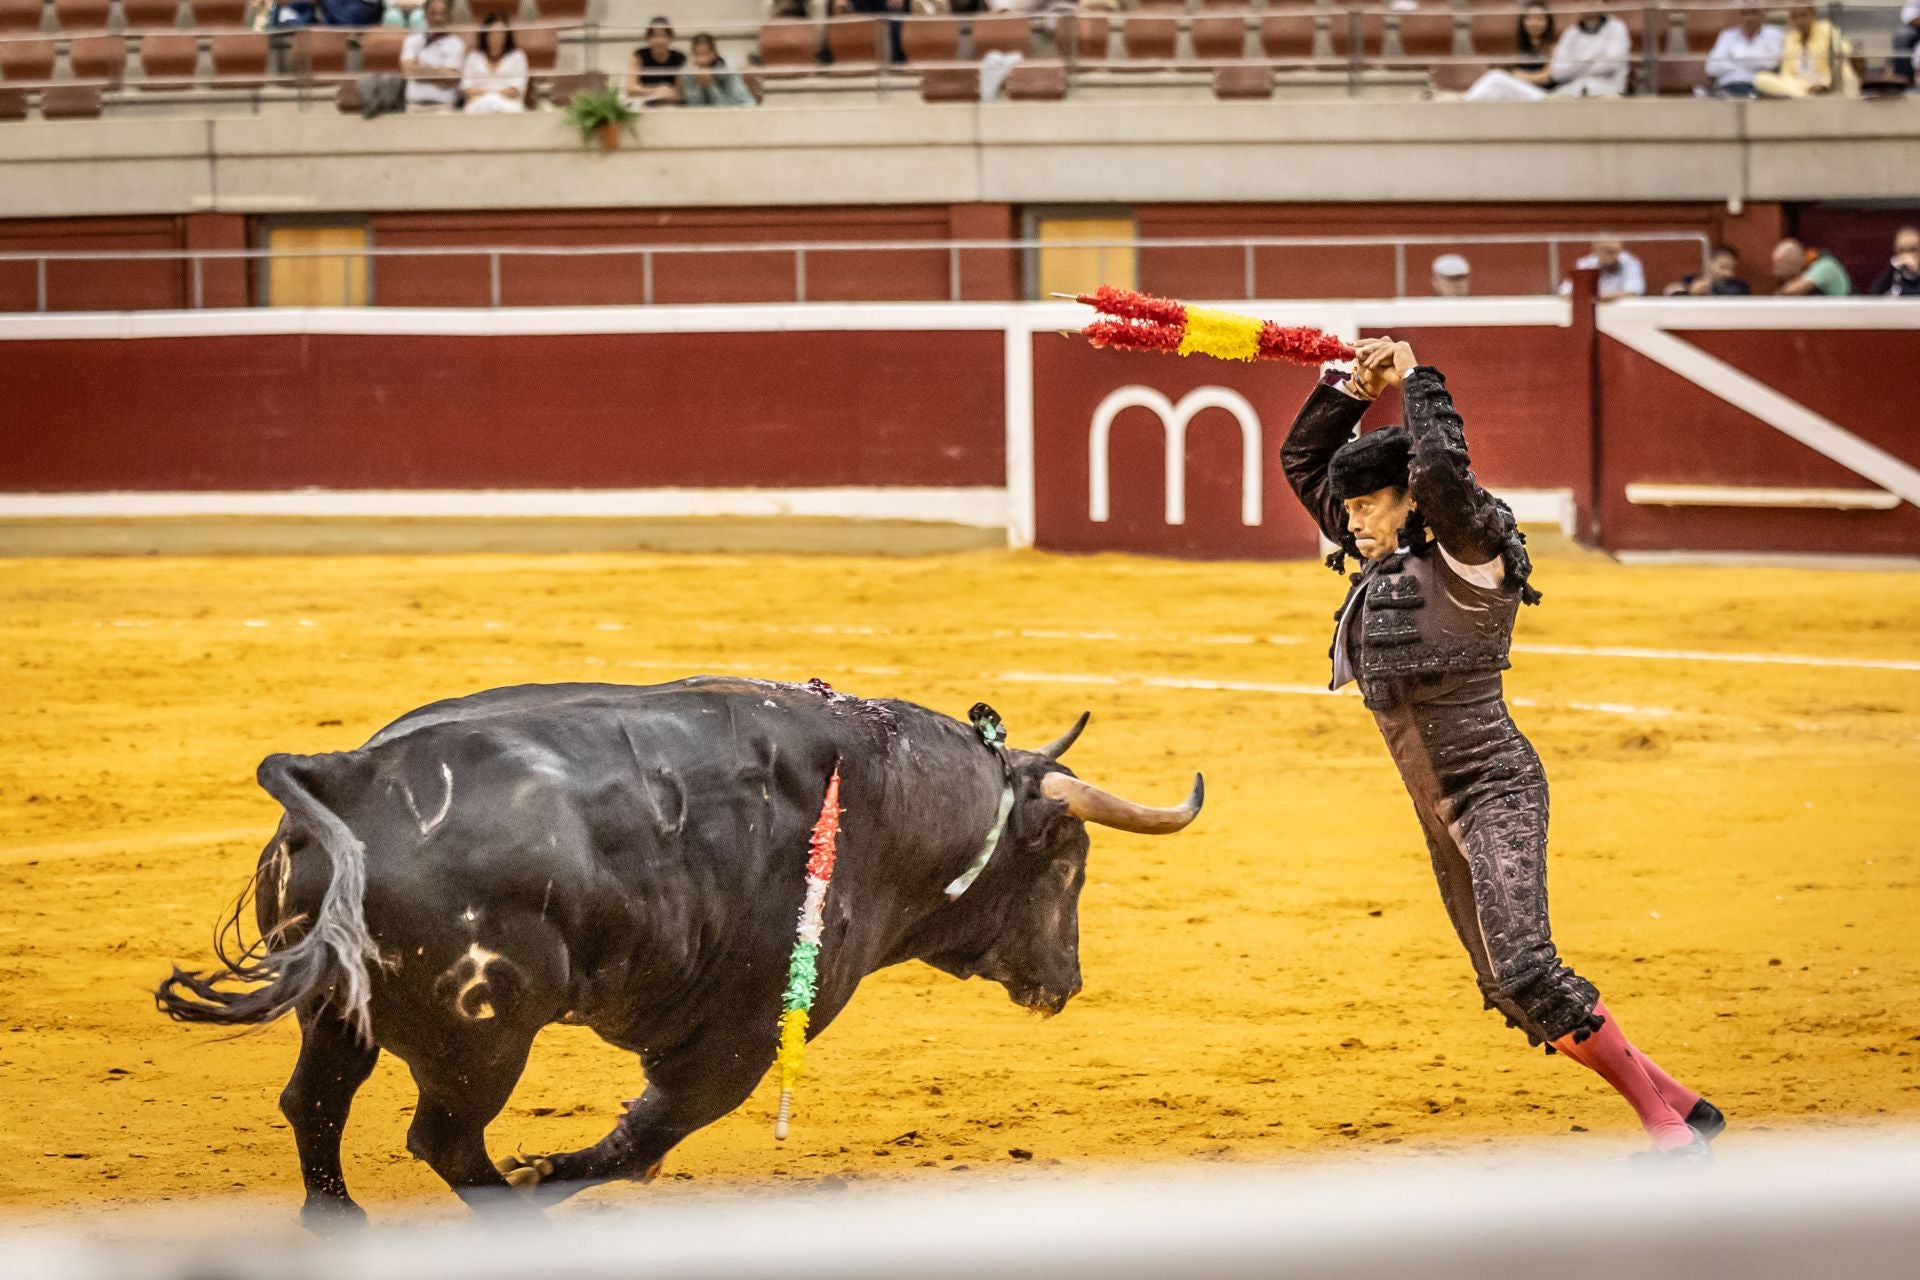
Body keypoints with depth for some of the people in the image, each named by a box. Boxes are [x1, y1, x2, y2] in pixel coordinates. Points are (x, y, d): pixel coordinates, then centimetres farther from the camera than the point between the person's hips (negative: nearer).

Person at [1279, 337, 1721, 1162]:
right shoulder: (1379, 562, 12)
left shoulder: (1466, 559, -11)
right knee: (1511, 994, 6)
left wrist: (1418, 381, -16)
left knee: (1525, 973, -21)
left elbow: (1445, 471, -30)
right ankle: (1680, 1105, 13)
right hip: (1441, 814, 9)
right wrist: (1354, 386, 4)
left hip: (1496, 791, -9)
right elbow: (1301, 461, 18)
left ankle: (1671, 1133, -18)